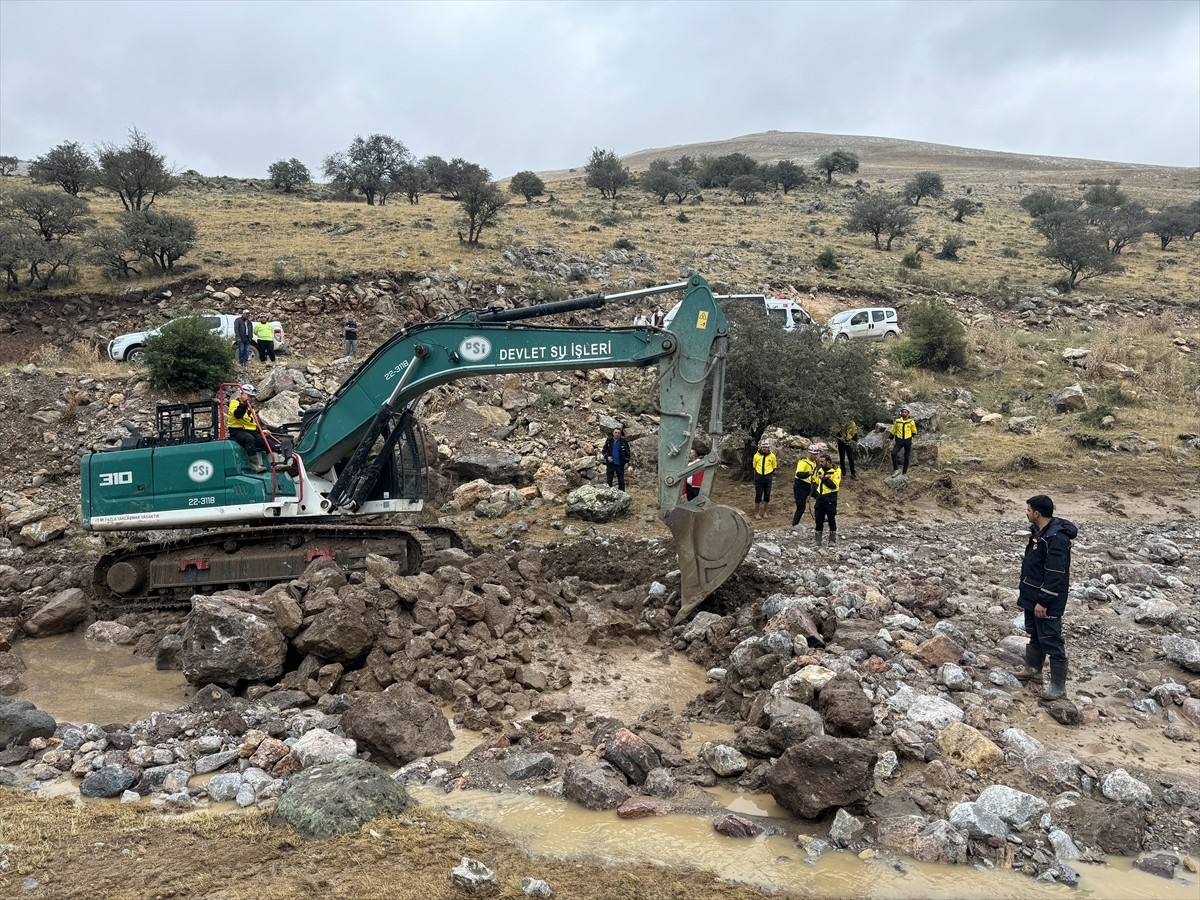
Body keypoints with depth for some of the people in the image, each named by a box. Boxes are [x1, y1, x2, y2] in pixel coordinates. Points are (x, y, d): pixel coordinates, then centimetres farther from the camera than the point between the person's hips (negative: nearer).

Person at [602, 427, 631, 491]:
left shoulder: (623, 441, -2)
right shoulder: (608, 441, 2)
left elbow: (627, 452, 4)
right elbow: (604, 450, 11)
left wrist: (627, 462, -2)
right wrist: (607, 457, -7)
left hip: (620, 464, -1)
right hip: (610, 463, 2)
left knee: (621, 480, 5)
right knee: (609, 480, 6)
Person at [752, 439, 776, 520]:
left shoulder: (772, 456, -2)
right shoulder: (756, 456, -2)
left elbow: (774, 467, 10)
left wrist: (770, 475, 6)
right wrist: (757, 475, 9)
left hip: (768, 478, 1)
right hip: (758, 478, -1)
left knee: (767, 495, 7)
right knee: (758, 495, 0)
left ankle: (765, 512, 22)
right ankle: (756, 512, 10)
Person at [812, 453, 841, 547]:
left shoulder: (836, 470, -9)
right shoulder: (819, 469, 8)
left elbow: (834, 485, -19)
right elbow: (815, 482, 20)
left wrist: (823, 478, -20)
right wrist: (815, 494, 9)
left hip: (830, 499, -5)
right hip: (820, 498, 5)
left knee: (832, 520, 4)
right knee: (819, 521, 7)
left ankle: (833, 541, 16)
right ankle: (817, 541, 13)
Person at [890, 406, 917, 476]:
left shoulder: (911, 422, -1)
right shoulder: (897, 421, 2)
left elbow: (914, 432, 14)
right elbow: (893, 431, 12)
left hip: (908, 441, 0)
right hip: (899, 441, 0)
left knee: (906, 457, 7)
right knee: (893, 453, -22)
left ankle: (905, 472, 17)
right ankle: (896, 469, -15)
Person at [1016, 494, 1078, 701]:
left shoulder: (1056, 538, -25)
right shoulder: (1039, 531, 6)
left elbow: (1055, 576, -25)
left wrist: (1043, 602, -23)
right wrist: (1025, 594, 21)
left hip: (1048, 601, -10)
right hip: (1033, 596, 10)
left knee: (1051, 641, -1)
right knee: (1035, 634, 23)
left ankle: (1058, 686, 8)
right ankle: (1033, 669, 39)